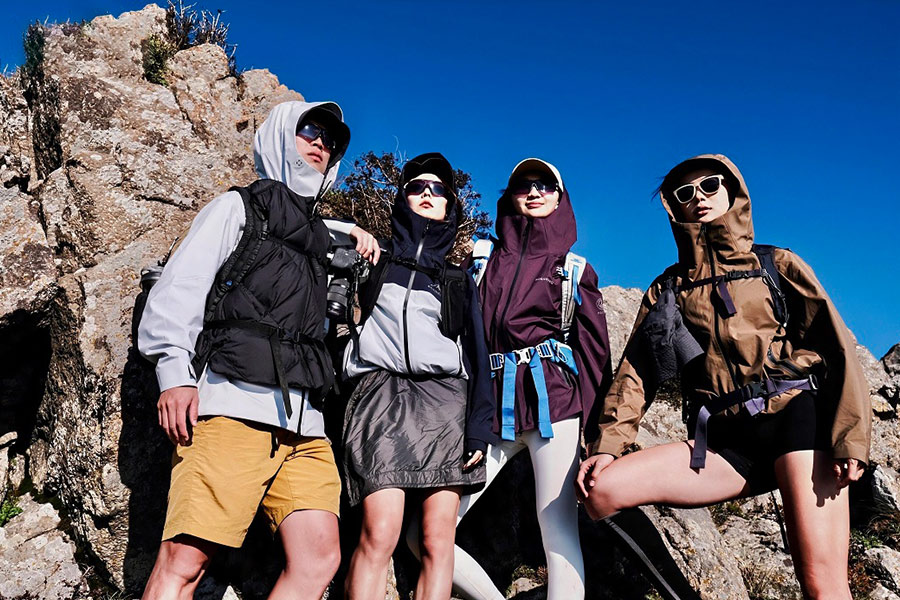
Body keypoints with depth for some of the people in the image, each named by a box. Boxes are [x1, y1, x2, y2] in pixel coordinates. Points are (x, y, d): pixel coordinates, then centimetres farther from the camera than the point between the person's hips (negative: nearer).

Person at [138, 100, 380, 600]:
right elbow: (180, 288, 2)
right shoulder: (238, 207, 14)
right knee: (186, 559, -15)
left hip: (302, 419, 6)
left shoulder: (314, 232, 30)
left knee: (319, 559, -8)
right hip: (232, 402, -5)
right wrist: (175, 373, -13)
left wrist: (350, 231, 32)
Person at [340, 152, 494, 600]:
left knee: (439, 541, -7)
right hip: (384, 395, -1)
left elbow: (477, 356, 13)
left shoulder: (459, 281, 21)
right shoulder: (372, 265, 20)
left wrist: (479, 430, 0)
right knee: (379, 534, -17)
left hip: (445, 401, 2)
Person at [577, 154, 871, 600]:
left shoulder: (777, 265, 12)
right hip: (725, 441, 3)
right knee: (602, 489, -16)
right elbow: (637, 369, 10)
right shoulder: (667, 288, 18)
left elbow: (836, 344, 3)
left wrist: (850, 435, -11)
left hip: (797, 415, -2)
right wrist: (609, 443, -4)